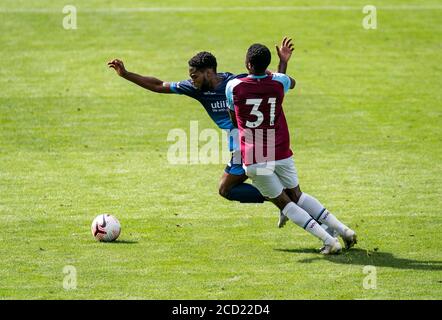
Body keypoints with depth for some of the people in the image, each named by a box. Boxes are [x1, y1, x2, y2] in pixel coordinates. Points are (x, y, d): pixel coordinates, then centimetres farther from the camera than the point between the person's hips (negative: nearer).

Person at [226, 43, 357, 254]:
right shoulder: (278, 82, -2)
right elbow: (292, 83, 25)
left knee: (284, 203, 7)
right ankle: (343, 230, 15)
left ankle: (329, 241, -5)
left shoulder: (233, 86, -7)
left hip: (254, 160, -3)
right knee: (297, 196, 23)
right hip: (281, 153, 3)